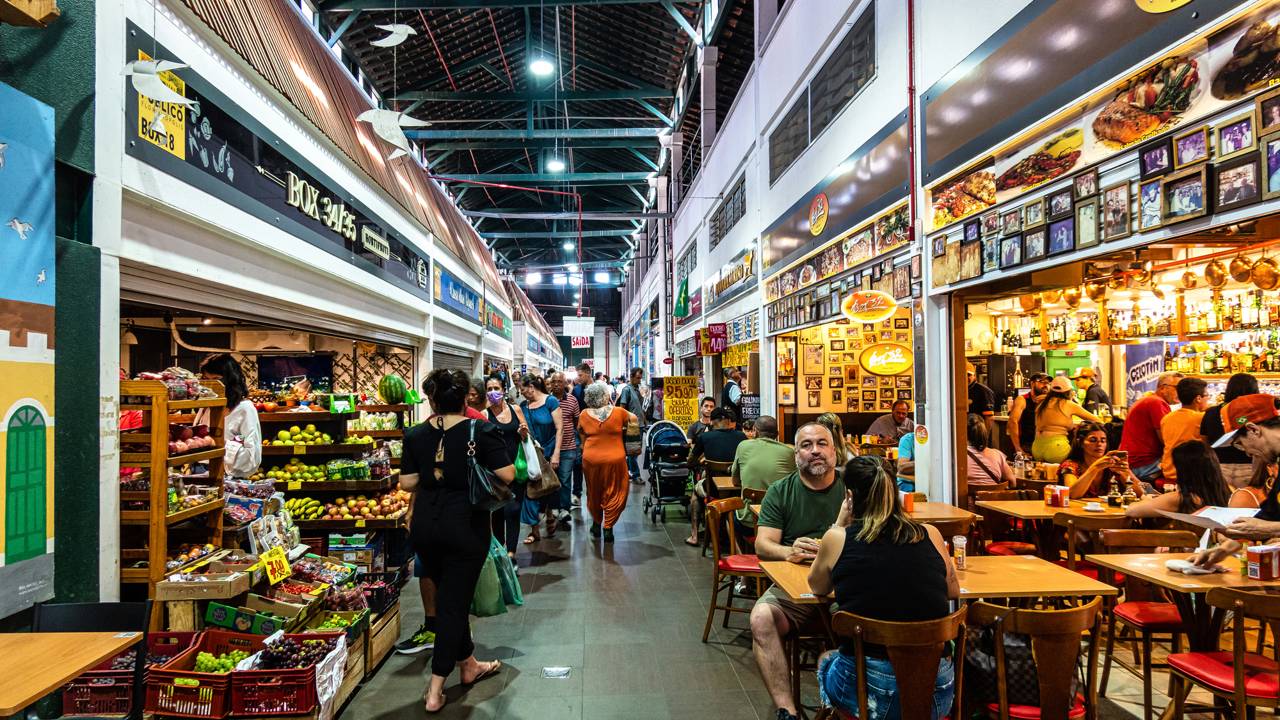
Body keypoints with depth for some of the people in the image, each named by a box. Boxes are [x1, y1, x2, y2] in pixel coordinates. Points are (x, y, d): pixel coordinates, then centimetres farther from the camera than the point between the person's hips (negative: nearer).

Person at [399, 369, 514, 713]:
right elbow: (507, 475, -13)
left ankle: (468, 665, 38)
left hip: (425, 527, 4)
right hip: (465, 527, -4)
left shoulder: (416, 435, -1)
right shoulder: (480, 432, -11)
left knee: (449, 596, 21)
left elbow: (407, 483, 2)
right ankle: (435, 690, 7)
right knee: (455, 603, 4)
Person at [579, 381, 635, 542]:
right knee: (614, 494, 10)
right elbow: (633, 418, 11)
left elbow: (582, 437, 10)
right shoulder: (618, 412, -8)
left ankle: (596, 523, 33)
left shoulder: (584, 415, -4)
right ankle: (608, 527, 8)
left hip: (591, 459, 2)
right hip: (614, 459, -2)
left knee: (594, 493, 20)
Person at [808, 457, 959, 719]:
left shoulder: (838, 539, -8)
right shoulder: (930, 535, -1)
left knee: (825, 659, 31)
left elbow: (817, 588, 13)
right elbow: (953, 591, 18)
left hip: (868, 690, -3)